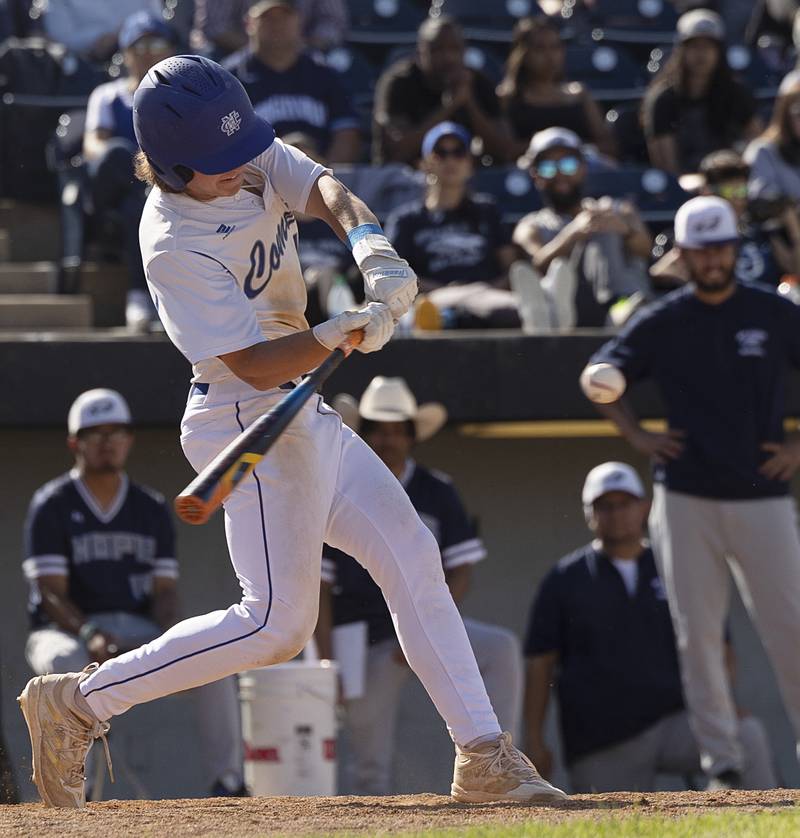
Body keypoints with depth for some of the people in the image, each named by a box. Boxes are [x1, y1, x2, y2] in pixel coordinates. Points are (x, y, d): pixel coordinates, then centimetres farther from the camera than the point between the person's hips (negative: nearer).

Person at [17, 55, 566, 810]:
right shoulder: (175, 246, -25)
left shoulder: (254, 159, -3)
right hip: (249, 425, -9)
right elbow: (257, 364, -26)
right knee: (277, 623, -12)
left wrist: (371, 247, -35)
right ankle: (78, 701, -4)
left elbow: (325, 192, -14)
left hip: (307, 420, 9)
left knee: (413, 561, 6)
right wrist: (342, 332, -41)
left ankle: (484, 757, 9)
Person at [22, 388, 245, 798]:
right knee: (66, 662, -40)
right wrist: (89, 634, -28)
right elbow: (51, 592, -10)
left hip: (139, 630, 4)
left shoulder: (151, 508, 13)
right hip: (68, 629, -4)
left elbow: (165, 589, 8)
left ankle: (227, 781, -21)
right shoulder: (51, 506, -1)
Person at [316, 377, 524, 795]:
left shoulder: (437, 493, 2)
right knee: (370, 765, -5)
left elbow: (460, 571, 0)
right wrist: (328, 661, -10)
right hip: (362, 642, -1)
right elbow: (318, 585, -2)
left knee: (501, 649, -26)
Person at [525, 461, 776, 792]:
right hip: (603, 747, 0)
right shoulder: (564, 581, 10)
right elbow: (540, 663, 7)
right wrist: (534, 741, -2)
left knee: (748, 736, -27)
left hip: (675, 724, 0)